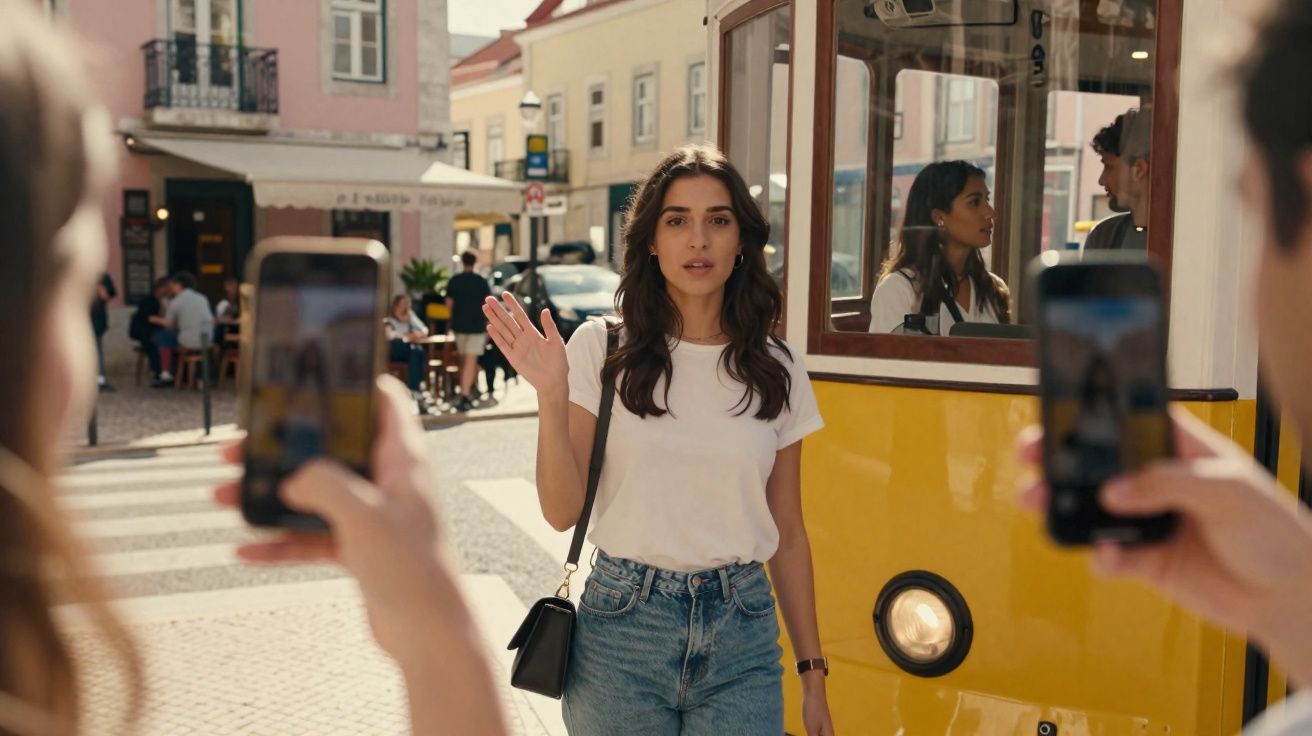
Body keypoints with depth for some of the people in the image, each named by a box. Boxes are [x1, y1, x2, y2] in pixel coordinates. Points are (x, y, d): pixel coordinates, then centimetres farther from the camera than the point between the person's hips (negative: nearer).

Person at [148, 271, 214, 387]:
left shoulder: (175, 302, -2)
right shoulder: (202, 298, 13)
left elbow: (169, 325, 8)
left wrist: (156, 320, 29)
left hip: (190, 342, -7)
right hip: (208, 340, 7)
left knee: (161, 337, 14)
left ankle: (166, 375, 17)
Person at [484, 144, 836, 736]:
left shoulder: (776, 369, 3)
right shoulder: (602, 348, -4)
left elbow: (787, 531, 8)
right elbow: (562, 511, -6)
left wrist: (813, 671, 8)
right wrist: (552, 395, -19)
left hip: (741, 638, 2)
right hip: (621, 627, -1)